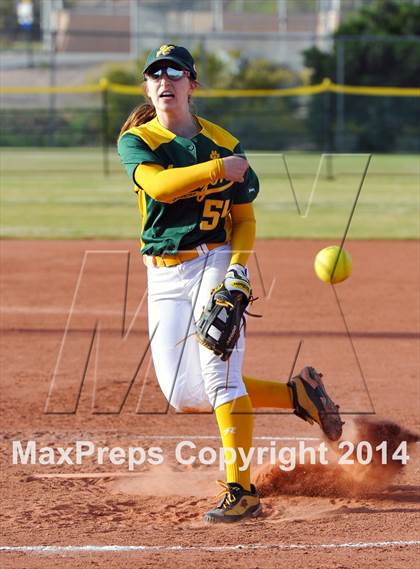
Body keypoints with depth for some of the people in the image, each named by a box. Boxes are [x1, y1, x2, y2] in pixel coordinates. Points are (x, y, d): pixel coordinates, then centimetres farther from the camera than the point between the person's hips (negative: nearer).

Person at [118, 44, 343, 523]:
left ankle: (241, 491, -15)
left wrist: (238, 267, -9)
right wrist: (220, 168, -23)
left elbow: (244, 217, 7)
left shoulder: (223, 143, 4)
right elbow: (158, 185, -19)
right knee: (183, 396, -1)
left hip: (215, 263, -2)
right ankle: (296, 393, 17)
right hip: (164, 275, 3)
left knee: (218, 371, -19)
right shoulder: (135, 141, 1)